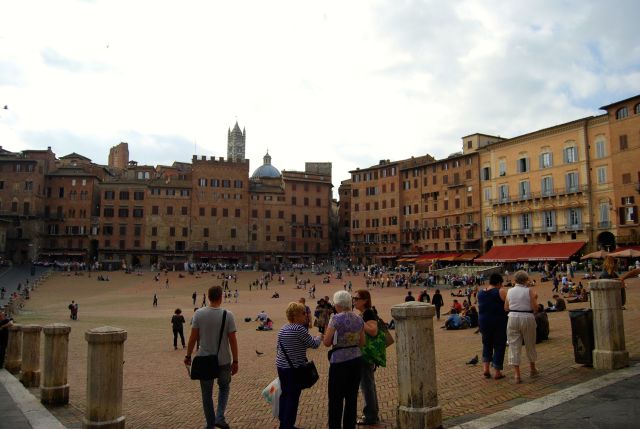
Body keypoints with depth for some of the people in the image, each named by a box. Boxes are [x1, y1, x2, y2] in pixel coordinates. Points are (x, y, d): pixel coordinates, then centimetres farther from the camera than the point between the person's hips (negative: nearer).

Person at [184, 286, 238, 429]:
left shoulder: (199, 314, -8)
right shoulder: (228, 315, -11)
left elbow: (193, 337, -5)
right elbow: (233, 340, -10)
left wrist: (188, 355, 8)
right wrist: (235, 361, -2)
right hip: (224, 361, 0)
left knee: (207, 393, 14)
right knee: (224, 387, 24)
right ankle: (220, 417, 11)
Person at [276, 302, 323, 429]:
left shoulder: (283, 329, 8)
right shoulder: (299, 329, -17)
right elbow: (314, 344, -11)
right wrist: (319, 337, 9)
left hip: (281, 366, 8)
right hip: (294, 368, -8)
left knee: (284, 394, 17)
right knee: (293, 397, 2)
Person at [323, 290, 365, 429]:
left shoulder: (336, 318, -14)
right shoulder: (359, 319, 5)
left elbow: (327, 342, -13)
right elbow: (362, 342, 10)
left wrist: (327, 330, 4)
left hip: (340, 361, -6)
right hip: (356, 360, 6)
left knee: (336, 399, 5)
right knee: (352, 397, 14)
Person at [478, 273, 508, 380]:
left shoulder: (480, 293, 5)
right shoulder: (501, 292, -11)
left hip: (483, 322, 4)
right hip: (499, 322, -4)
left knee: (487, 344, 20)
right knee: (499, 346, 7)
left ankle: (485, 368, 10)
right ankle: (497, 372, 10)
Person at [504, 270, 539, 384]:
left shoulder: (510, 291, 2)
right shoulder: (529, 291, -6)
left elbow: (506, 308, 4)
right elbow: (535, 308, -9)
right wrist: (535, 298, 8)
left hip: (513, 318, 1)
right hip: (527, 318, -1)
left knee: (514, 346, 4)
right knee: (530, 344, 18)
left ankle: (517, 374, 2)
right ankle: (533, 369, 37)